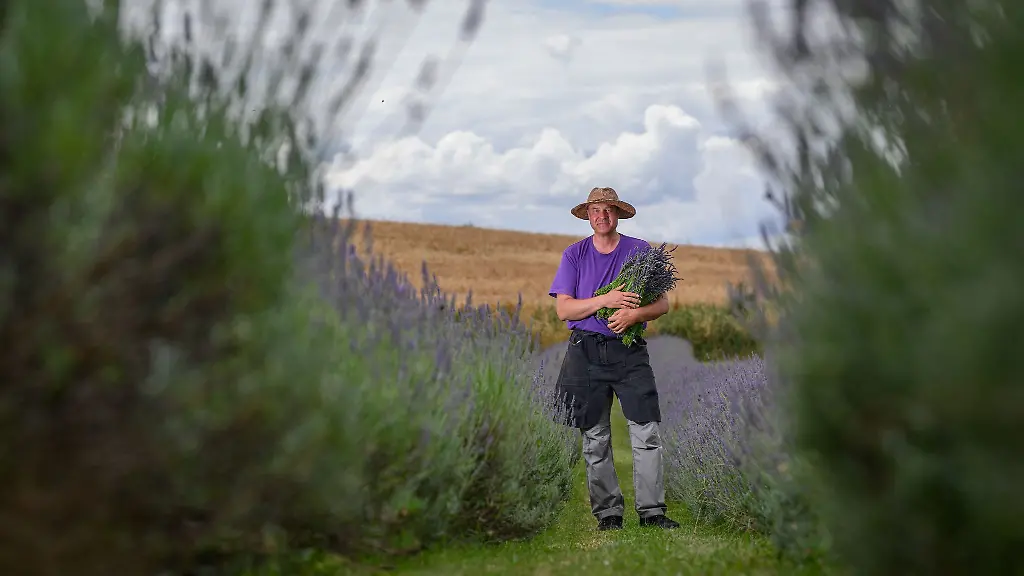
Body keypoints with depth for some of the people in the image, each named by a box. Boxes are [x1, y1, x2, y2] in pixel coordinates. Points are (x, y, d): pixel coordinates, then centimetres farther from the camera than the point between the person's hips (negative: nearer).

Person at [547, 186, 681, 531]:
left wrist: (633, 314, -15)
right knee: (595, 438, 3)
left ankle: (652, 510, -5)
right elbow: (564, 309, -1)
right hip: (586, 353, 1)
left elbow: (662, 304, 5)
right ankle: (607, 512, 9)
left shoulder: (640, 251, 7)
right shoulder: (574, 255, 8)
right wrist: (606, 300, -14)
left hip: (629, 351, -1)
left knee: (647, 432, -9)